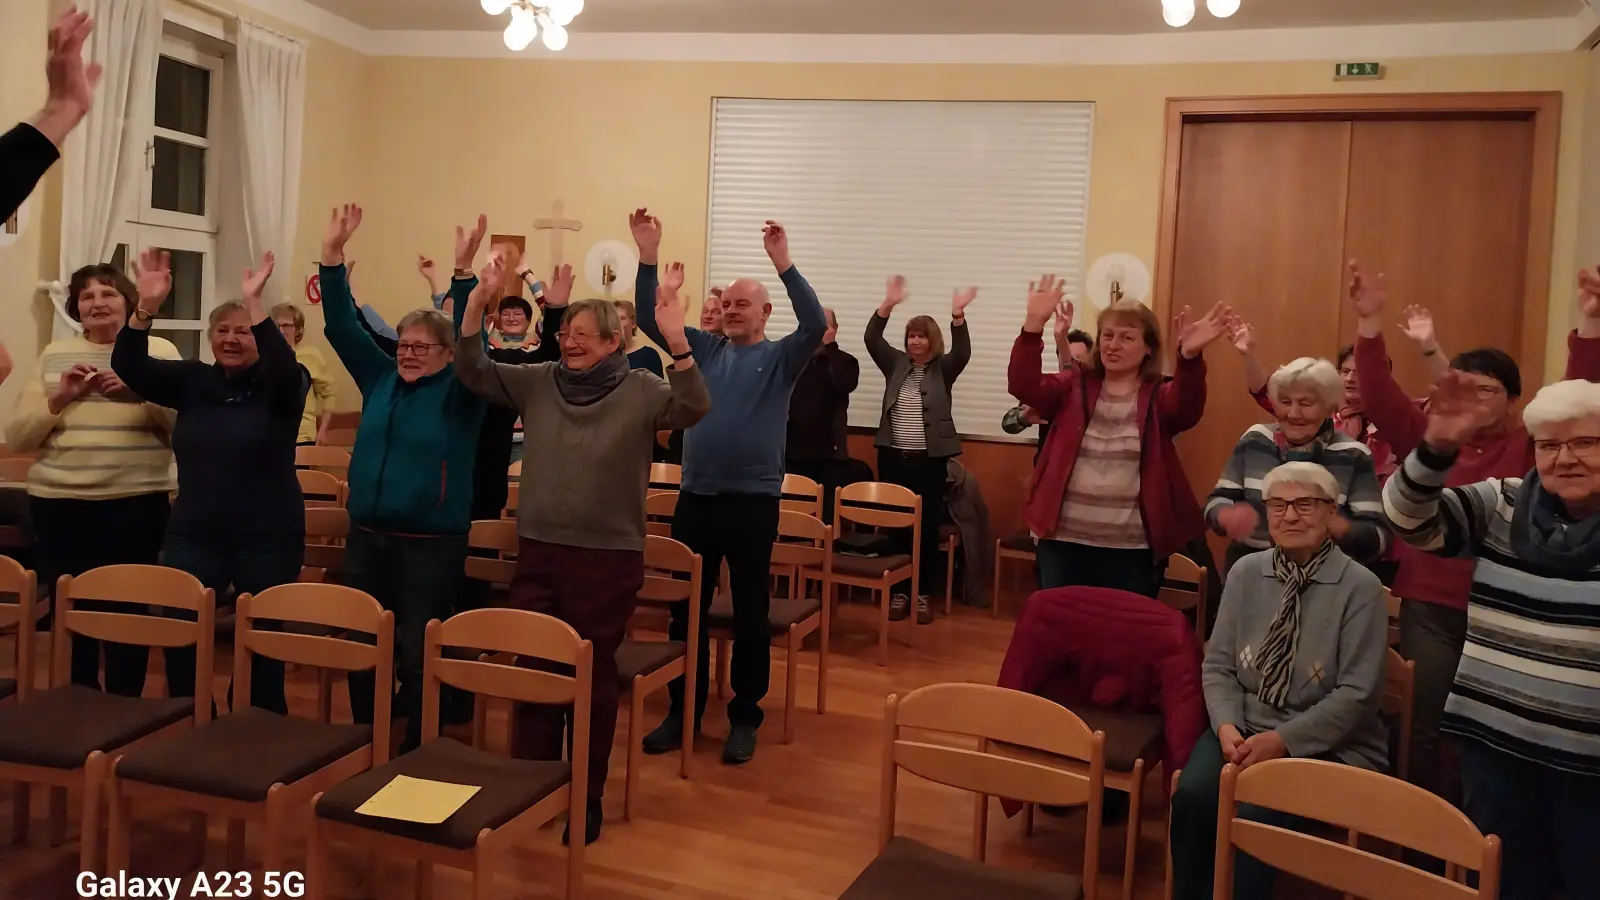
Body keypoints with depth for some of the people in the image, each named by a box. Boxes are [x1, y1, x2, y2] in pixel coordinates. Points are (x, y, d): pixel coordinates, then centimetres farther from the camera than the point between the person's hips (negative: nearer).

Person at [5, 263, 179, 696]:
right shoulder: (54, 355, 12)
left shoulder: (159, 351, 5)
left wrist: (142, 394, -16)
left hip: (136, 502, -2)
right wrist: (59, 399, -7)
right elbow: (16, 437, 9)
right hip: (58, 502, 3)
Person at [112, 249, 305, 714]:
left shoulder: (280, 387, -4)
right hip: (193, 535, 3)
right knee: (179, 638, 2)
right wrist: (146, 306, -19)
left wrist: (255, 304, -35)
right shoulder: (192, 380, 6)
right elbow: (130, 369, -5)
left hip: (267, 538, -3)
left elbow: (286, 367, -27)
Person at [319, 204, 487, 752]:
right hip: (366, 537, 5)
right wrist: (332, 256, -4)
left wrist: (463, 272, -30)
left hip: (431, 544, -5)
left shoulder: (460, 391, -4)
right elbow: (342, 327, 6)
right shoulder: (381, 379, 9)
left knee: (417, 656, 1)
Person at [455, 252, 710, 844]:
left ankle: (586, 799, 24)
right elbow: (474, 374, 1)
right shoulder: (539, 382, 4)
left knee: (593, 676, 9)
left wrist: (677, 342, -37)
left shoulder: (640, 391, -7)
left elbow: (694, 409, -23)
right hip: (537, 552, 4)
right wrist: (478, 302, -11)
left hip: (607, 559, -3)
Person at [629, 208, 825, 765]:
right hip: (695, 497, 4)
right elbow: (649, 320, 3)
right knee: (685, 609, 10)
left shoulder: (781, 358, 0)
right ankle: (683, 712, 24)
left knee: (750, 613, 6)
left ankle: (744, 717, 19)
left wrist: (784, 265, -28)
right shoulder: (705, 349, 10)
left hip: (753, 500, -3)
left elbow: (816, 325, -18)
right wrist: (648, 258, -10)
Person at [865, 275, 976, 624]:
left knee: (927, 527, 0)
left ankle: (922, 594, 10)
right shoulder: (896, 364, 9)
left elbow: (962, 352, -15)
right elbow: (871, 339, -4)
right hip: (893, 457, 2)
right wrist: (888, 304, -16)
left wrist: (958, 314, -29)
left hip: (929, 461, -2)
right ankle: (898, 591, 13)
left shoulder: (943, 369, 3)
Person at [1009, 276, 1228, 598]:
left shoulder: (1159, 395, 1)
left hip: (1132, 548, -1)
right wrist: (1034, 325, -23)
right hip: (1064, 540, 2)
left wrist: (1190, 356, -40)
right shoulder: (1075, 385, 6)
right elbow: (1023, 386, -9)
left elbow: (1188, 409, -20)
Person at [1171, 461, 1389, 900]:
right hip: (1245, 729, 4)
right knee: (1192, 796, -25)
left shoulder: (1360, 587, -7)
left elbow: (1358, 695, -11)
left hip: (1326, 744, -3)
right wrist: (1227, 726, -11)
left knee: (1255, 814, -30)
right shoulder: (1247, 572, 6)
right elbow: (1217, 665, 7)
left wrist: (1283, 740, -18)